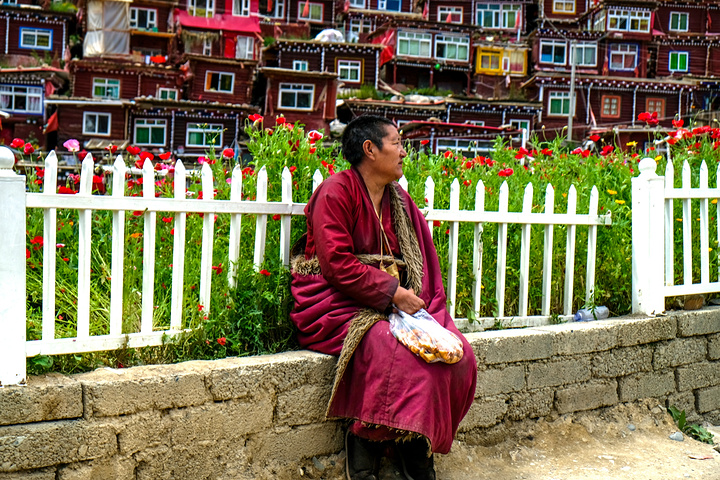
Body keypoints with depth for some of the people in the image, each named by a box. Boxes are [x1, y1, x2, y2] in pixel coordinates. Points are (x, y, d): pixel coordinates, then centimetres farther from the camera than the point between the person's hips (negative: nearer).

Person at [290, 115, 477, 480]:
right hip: (337, 303, -7)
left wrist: (414, 300, -6)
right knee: (399, 351, -32)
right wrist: (391, 292, -19)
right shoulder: (336, 192, -7)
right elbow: (336, 263, -16)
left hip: (393, 303, 7)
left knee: (458, 353, -13)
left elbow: (422, 258, 13)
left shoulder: (399, 200, 15)